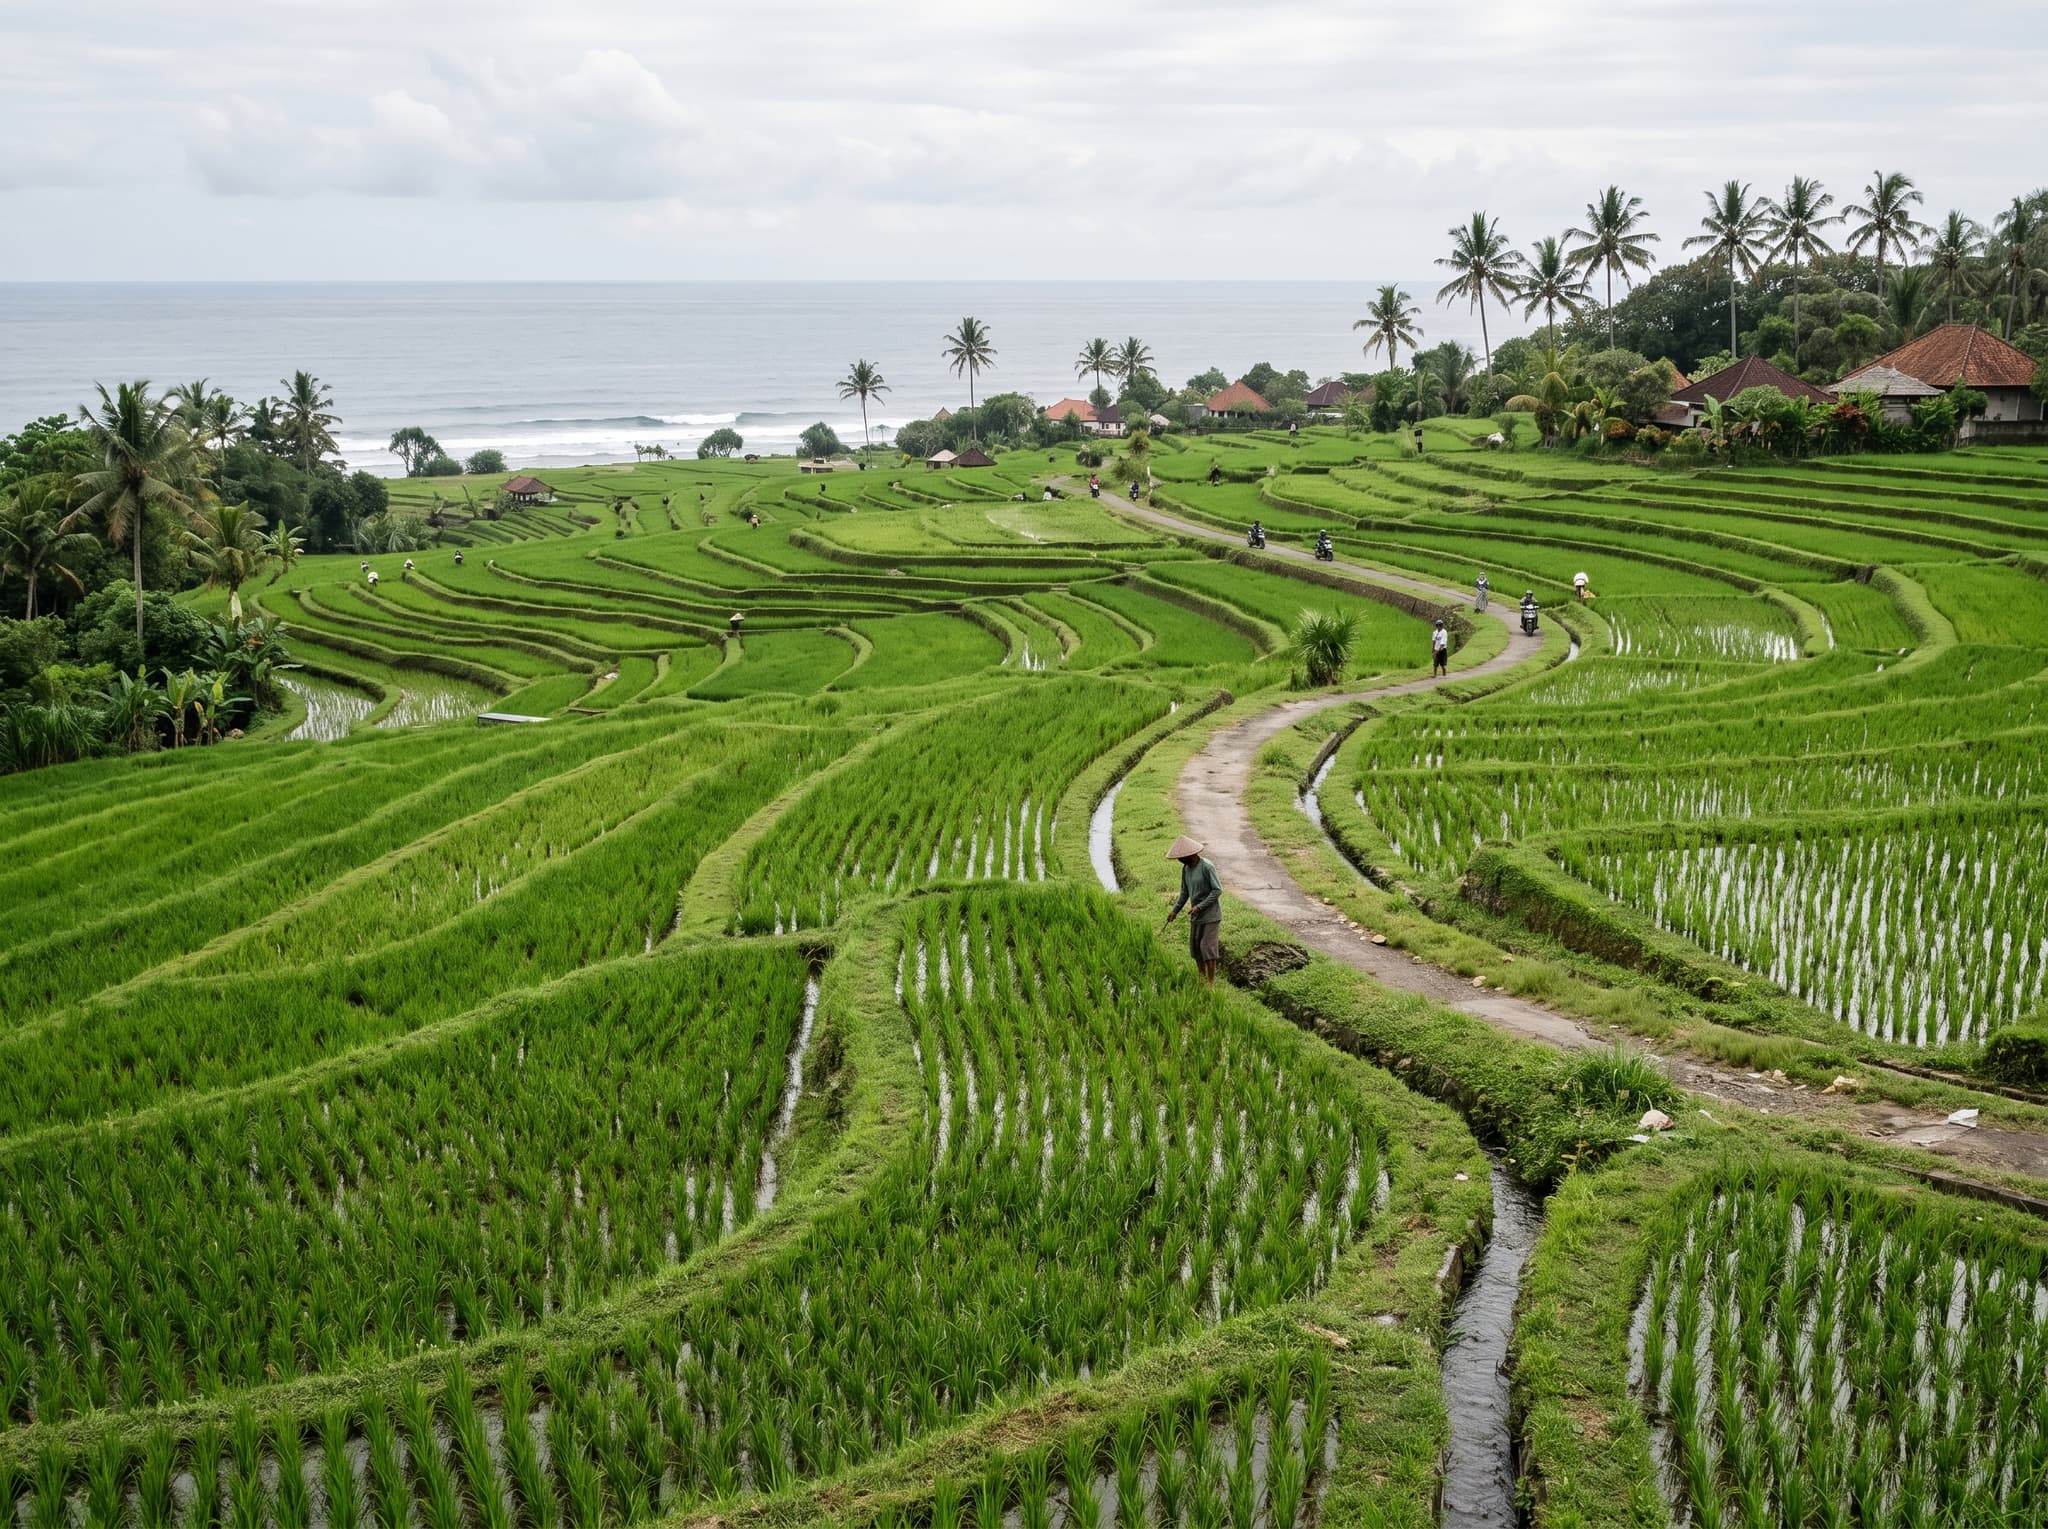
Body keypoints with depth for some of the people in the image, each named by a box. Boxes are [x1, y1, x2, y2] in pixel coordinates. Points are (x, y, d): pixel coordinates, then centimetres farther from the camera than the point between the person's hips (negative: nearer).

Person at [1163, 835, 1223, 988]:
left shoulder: (1207, 867, -18)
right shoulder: (1186, 869, 4)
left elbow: (1217, 890, -18)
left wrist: (1199, 907, -21)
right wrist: (1175, 911, 10)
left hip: (1210, 915, -7)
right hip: (1196, 916, 7)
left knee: (1208, 948, -7)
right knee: (1195, 947, 9)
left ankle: (1211, 983, 1)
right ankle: (1202, 979, 22)